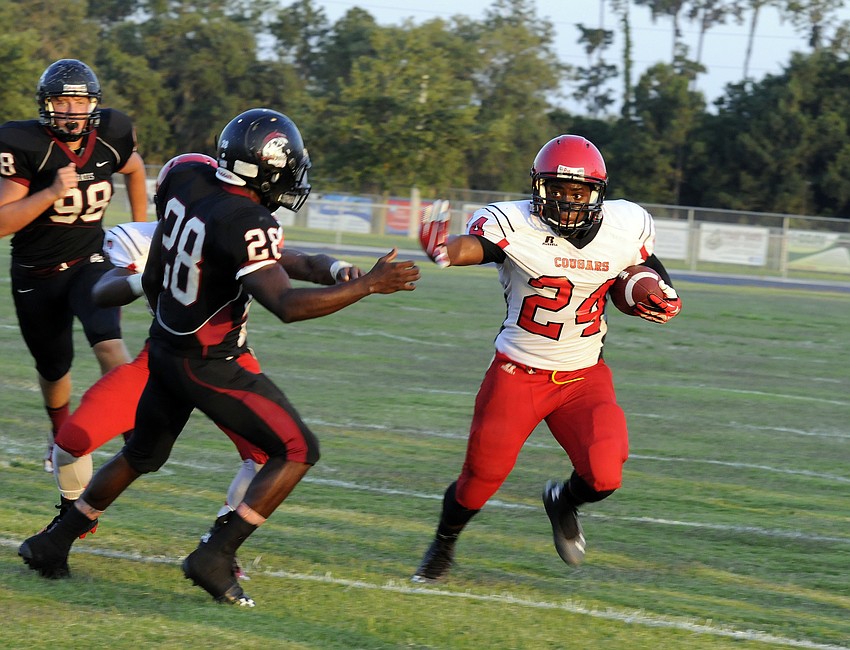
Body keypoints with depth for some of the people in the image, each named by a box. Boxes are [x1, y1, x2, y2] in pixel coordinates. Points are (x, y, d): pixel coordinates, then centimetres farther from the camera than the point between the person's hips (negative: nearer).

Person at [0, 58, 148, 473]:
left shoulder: (110, 138, -10)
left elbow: (134, 168, 16)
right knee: (54, 368, 15)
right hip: (36, 275, -1)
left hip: (90, 263, 1)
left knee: (107, 341, -26)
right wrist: (51, 193, -32)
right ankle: (61, 436, 42)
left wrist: (141, 227, 17)